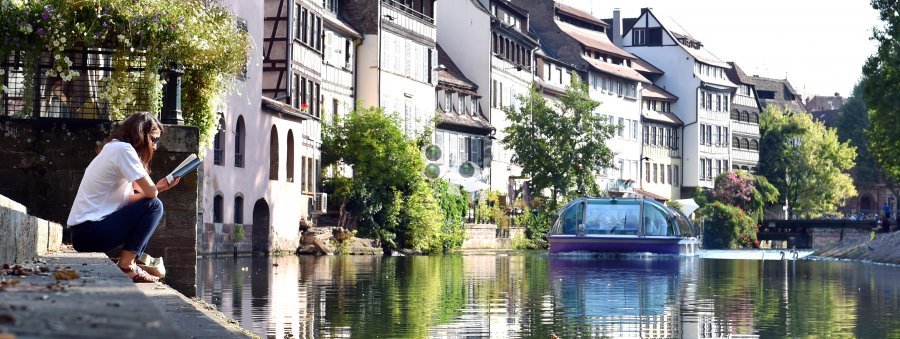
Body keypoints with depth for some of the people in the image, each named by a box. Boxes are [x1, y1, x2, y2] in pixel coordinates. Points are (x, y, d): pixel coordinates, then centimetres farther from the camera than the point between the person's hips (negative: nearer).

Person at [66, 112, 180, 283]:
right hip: (90, 233, -10)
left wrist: (157, 188, 5)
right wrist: (157, 189, 8)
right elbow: (150, 192, -14)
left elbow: (126, 199, 15)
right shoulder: (124, 150, -10)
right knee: (154, 206, -7)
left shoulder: (113, 148, 21)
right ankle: (126, 266, -9)